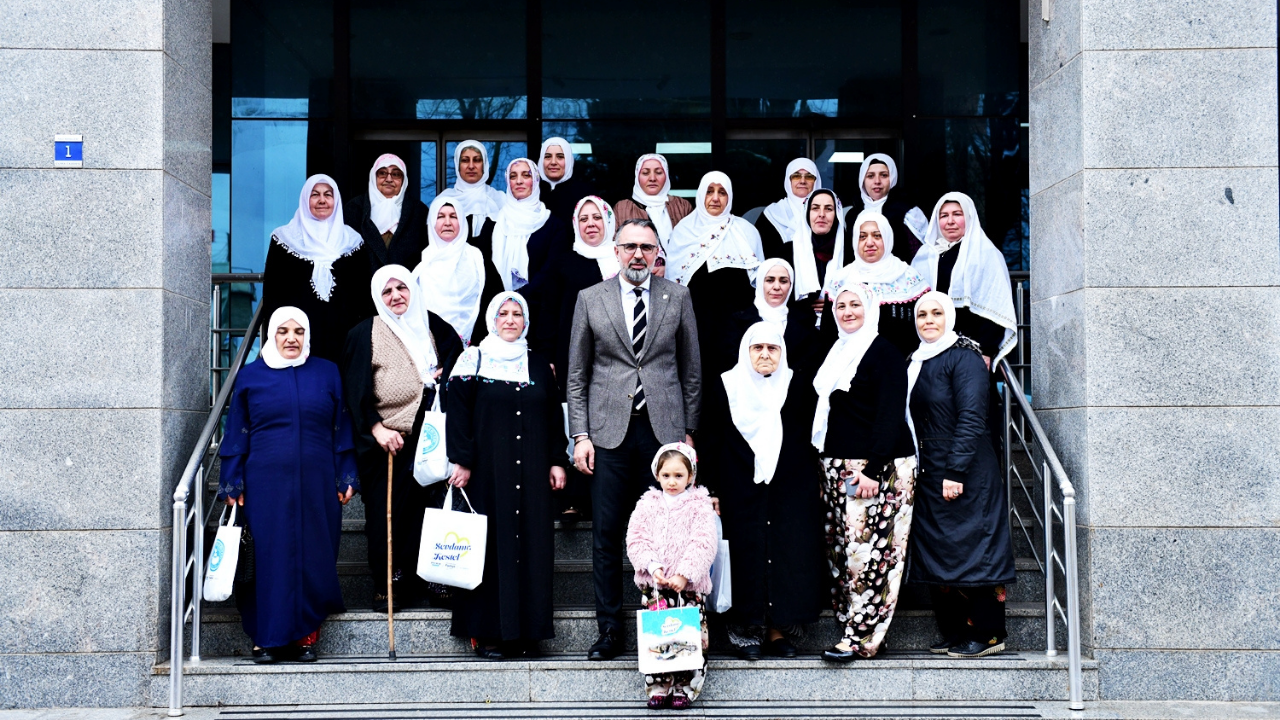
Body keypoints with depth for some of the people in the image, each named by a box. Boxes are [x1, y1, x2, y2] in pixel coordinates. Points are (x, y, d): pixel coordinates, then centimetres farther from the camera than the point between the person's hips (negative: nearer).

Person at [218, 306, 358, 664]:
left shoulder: (327, 373, 9)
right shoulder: (250, 376, 8)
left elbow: (341, 430, 9)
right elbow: (237, 434, 8)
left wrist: (346, 478, 3)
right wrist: (232, 484, 2)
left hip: (316, 484, 1)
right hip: (266, 484, -1)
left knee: (314, 555, 2)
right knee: (267, 556, -1)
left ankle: (306, 635, 11)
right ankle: (267, 638, 6)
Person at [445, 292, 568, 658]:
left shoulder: (539, 366, 14)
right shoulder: (474, 361, 3)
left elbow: (554, 418, 17)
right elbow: (458, 413, -2)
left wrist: (557, 461, 9)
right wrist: (462, 462, -10)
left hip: (531, 474, 4)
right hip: (488, 471, -3)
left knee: (532, 544, 1)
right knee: (491, 546, -3)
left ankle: (526, 633, 6)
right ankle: (487, 632, 1)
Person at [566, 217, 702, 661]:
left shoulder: (677, 297, 8)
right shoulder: (590, 299, 8)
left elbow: (692, 370, 11)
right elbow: (577, 375, 8)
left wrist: (689, 431, 6)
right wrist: (580, 435, 0)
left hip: (664, 430, 0)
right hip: (610, 431, 0)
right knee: (606, 536, 0)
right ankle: (610, 631, 10)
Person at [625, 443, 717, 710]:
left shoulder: (699, 506, 2)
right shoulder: (647, 505, 9)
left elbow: (704, 544, -7)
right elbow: (636, 540, 1)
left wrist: (685, 574, -17)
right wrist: (653, 567, -13)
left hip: (689, 586, -2)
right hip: (654, 585, 2)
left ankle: (685, 688, 4)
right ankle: (658, 688, 8)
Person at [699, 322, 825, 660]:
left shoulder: (800, 386, 6)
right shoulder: (724, 387, 4)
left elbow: (814, 437, 10)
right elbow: (711, 443, 5)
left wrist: (818, 482, 5)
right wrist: (711, 491, 1)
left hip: (792, 492, 1)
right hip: (742, 492, -1)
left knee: (791, 555, -3)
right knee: (748, 557, -2)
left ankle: (779, 630, 6)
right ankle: (748, 631, 6)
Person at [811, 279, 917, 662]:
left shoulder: (884, 353, -6)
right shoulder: (836, 353, 18)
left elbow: (890, 415, -13)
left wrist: (873, 469, -20)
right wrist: (828, 464, 12)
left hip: (877, 468, -8)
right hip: (837, 467, 8)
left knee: (868, 550, -9)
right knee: (841, 548, 5)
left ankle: (862, 637, -8)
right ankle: (848, 624, 9)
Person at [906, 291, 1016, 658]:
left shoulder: (963, 357, -9)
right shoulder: (916, 362, 15)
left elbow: (971, 418, -16)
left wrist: (956, 471, -21)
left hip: (965, 476, -8)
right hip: (928, 477, 8)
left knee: (970, 552, -4)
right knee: (935, 557, 8)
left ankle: (987, 634, 4)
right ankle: (955, 634, 15)